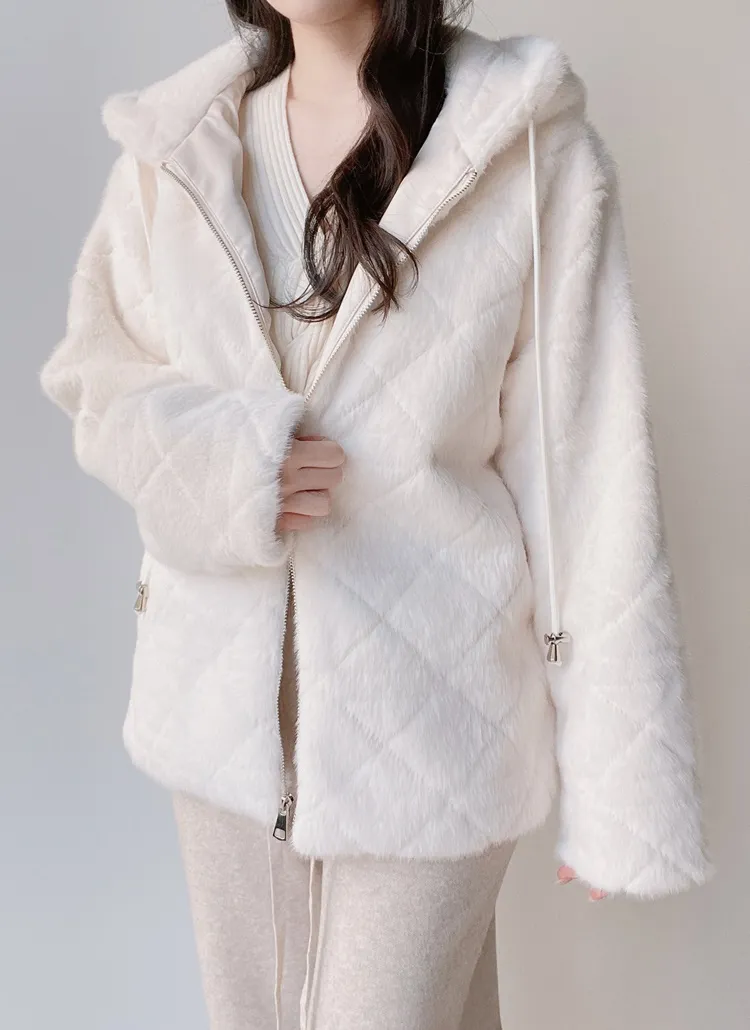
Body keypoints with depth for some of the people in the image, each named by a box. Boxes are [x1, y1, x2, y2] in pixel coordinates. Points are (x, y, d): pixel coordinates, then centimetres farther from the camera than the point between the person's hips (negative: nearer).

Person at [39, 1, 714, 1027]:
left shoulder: (536, 152, -13)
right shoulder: (178, 143, -1)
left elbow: (588, 469, -11)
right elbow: (95, 372, 8)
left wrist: (621, 787, -9)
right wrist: (215, 459, -15)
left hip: (426, 714, -3)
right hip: (226, 701, 4)